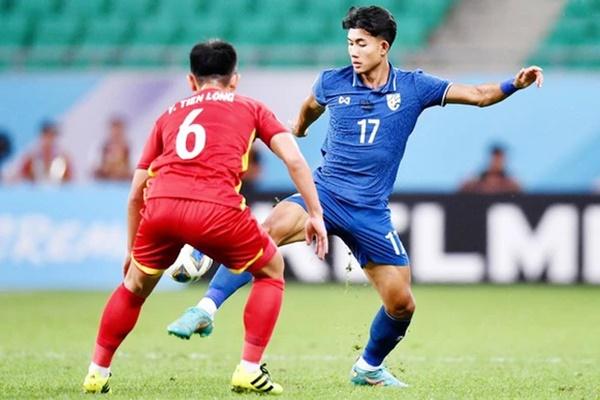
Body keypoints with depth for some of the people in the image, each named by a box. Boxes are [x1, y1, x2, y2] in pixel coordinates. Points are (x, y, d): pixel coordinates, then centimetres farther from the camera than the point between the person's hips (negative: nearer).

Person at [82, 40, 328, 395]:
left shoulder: (170, 115, 31)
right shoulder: (250, 108, 25)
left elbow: (136, 193, 31)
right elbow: (294, 159, 10)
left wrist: (132, 248, 41)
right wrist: (315, 213, 15)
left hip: (161, 205, 3)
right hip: (216, 209, -3)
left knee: (135, 284, 29)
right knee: (271, 270, 22)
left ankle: (97, 373, 30)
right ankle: (249, 371, 13)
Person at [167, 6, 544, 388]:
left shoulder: (413, 87, 0)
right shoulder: (332, 82, 1)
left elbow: (478, 94, -3)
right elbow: (310, 106, 25)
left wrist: (515, 84, -20)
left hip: (371, 212, 2)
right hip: (324, 194, -1)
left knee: (402, 304, 1)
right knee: (267, 232, -33)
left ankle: (370, 367, 29)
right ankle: (206, 309, -37)